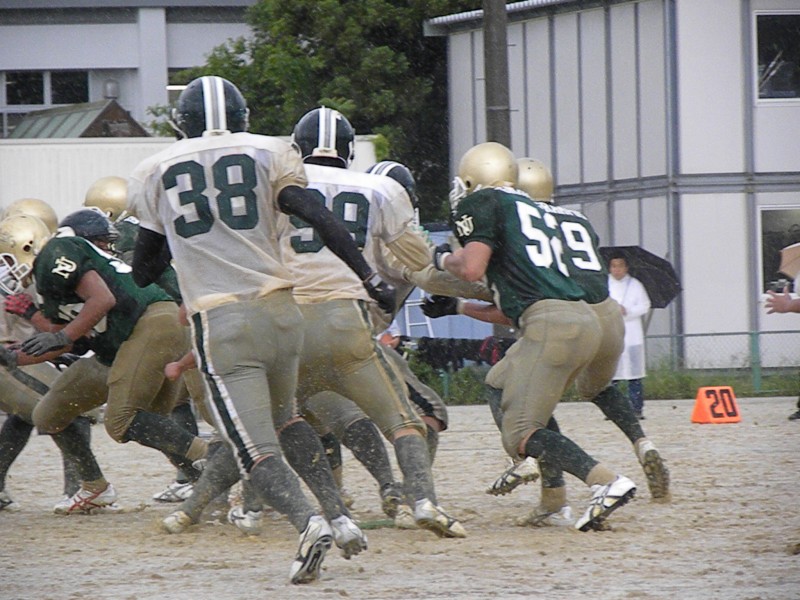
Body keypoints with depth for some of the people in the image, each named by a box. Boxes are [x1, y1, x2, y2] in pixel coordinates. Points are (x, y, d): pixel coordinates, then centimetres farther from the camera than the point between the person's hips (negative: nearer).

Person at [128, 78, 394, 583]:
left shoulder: (156, 173, 10)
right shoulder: (269, 154, 8)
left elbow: (144, 272, 16)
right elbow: (319, 218, -6)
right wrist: (370, 277, -6)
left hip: (219, 323, -3)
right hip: (280, 310, 3)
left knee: (257, 450, -6)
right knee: (283, 417, 28)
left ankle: (309, 522, -33)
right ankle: (339, 514, 15)